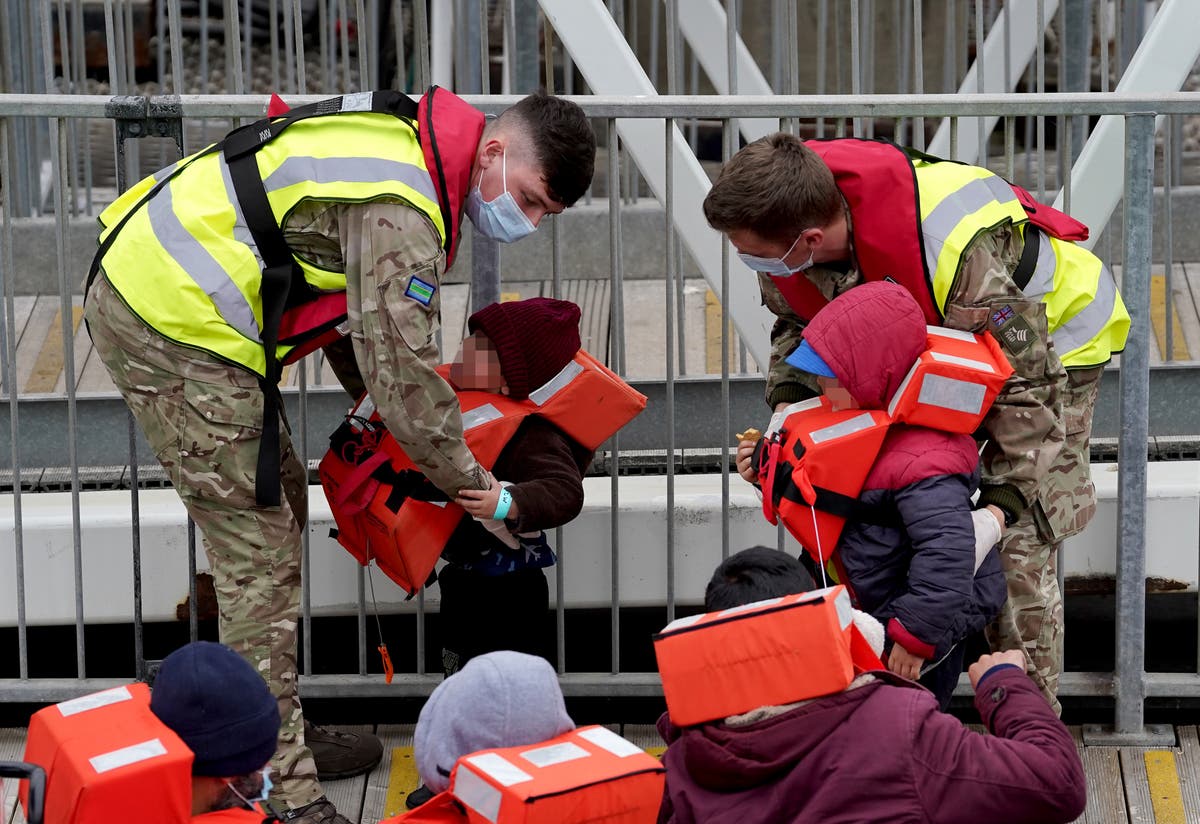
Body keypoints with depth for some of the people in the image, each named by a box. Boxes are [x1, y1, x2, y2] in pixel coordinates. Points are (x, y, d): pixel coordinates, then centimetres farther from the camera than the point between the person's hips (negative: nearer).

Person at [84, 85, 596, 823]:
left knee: (280, 498, 18)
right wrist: (469, 482, -7)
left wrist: (370, 396, 18)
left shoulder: (407, 140, 11)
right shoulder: (400, 210, -21)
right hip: (175, 326, -11)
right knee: (258, 550, -9)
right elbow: (401, 369, -20)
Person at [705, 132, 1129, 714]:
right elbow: (795, 323, 0)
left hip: (1048, 340, -7)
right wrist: (788, 400, -19)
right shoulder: (784, 225, -23)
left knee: (1017, 545, -14)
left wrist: (1001, 504, -39)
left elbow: (1028, 382, -35)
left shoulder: (956, 251, -45)